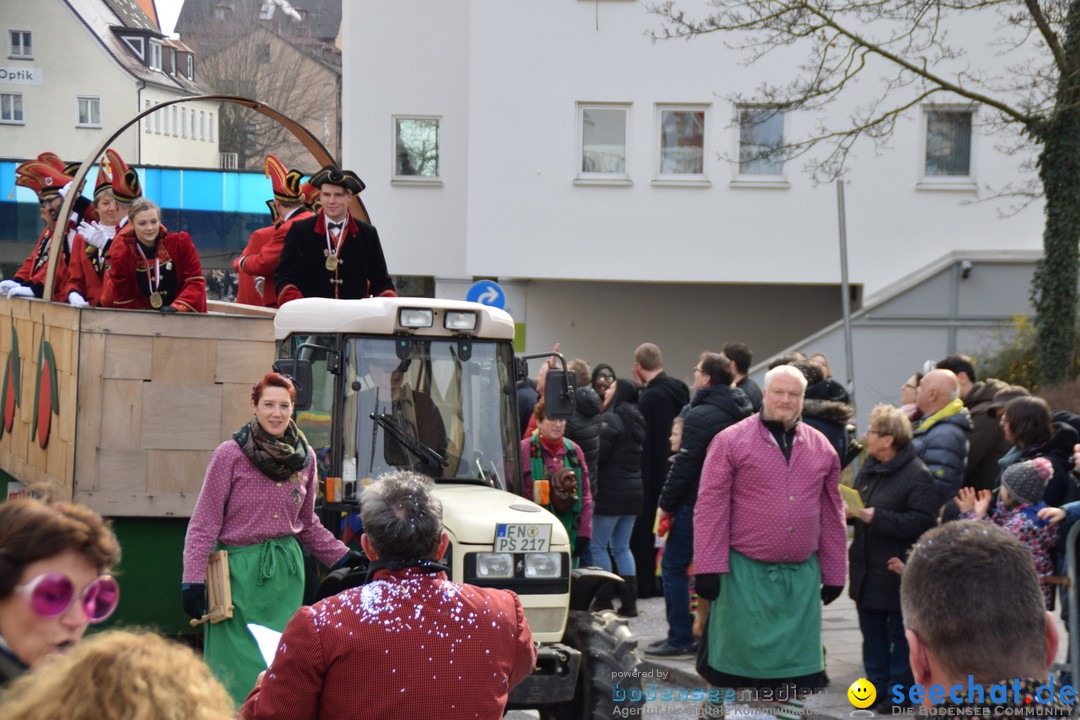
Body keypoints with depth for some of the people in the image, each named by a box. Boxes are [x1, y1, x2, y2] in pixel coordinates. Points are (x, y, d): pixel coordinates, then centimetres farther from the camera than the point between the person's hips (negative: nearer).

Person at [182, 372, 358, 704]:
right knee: (239, 666, -3)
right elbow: (204, 523, -5)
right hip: (240, 569, -4)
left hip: (287, 570, 4)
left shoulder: (305, 457, 6)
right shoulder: (230, 455, -7)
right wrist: (193, 581, -11)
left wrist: (343, 558, 14)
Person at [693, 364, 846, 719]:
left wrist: (833, 573, 11)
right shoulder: (731, 442, -3)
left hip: (801, 575, 3)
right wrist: (707, 568, -11)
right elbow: (710, 507, -6)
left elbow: (832, 514, 12)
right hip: (744, 571, -3)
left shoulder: (821, 448, 9)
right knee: (735, 651, 4)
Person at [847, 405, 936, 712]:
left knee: (900, 634, 5)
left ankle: (899, 690, 15)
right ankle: (877, 685, 25)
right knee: (872, 632, 15)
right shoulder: (868, 469, 10)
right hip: (867, 568, 8)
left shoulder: (917, 475, -16)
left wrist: (875, 516, -25)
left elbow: (921, 522, -24)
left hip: (896, 571, -8)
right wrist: (848, 511, -1)